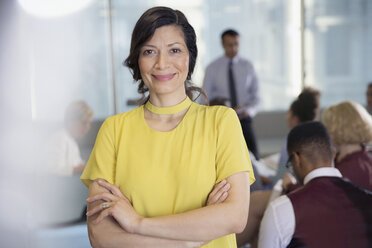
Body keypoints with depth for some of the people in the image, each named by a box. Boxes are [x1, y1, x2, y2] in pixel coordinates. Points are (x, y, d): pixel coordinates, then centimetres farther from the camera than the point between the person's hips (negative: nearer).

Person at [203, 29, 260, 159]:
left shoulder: (247, 66, 6)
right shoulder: (212, 68, 2)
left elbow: (255, 95, 9)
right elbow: (206, 99, 2)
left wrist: (249, 110, -12)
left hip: (243, 119, 1)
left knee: (253, 157, -8)